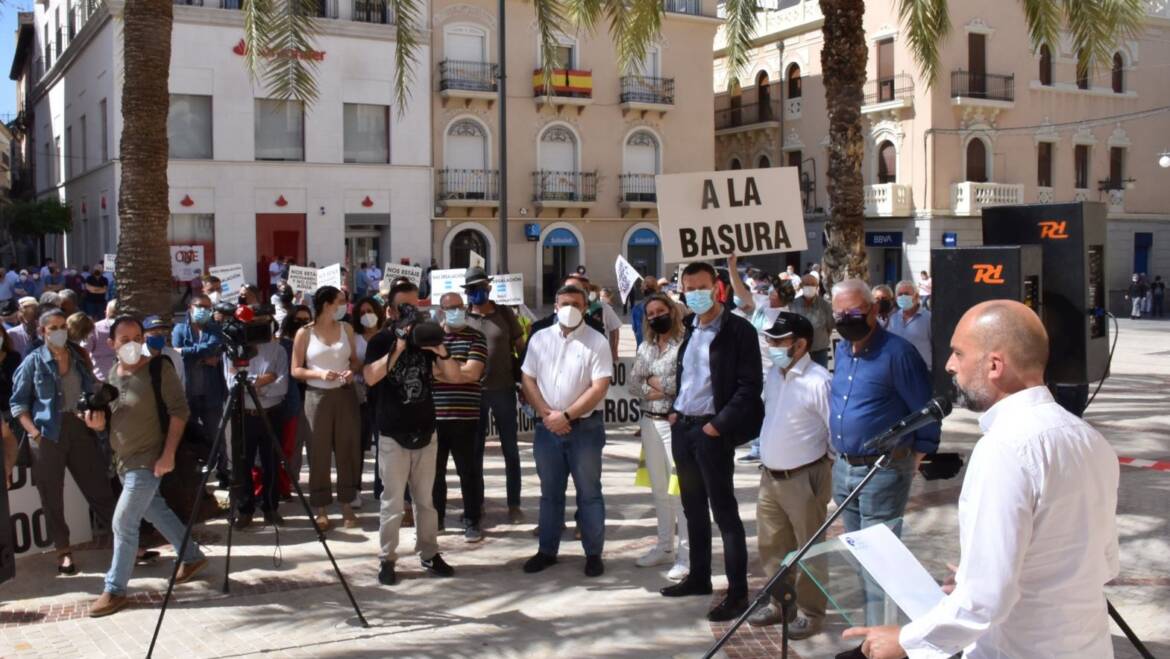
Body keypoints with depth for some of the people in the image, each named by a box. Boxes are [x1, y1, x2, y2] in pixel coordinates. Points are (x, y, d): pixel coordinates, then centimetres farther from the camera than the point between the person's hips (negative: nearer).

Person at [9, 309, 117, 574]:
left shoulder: (78, 356, 9)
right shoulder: (34, 361, -1)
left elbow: (92, 391, 16)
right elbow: (18, 402, 0)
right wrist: (34, 432, -12)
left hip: (80, 428, 3)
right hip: (48, 434, -2)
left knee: (99, 488, 6)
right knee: (52, 497, 5)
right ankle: (64, 552, 16)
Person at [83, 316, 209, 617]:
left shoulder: (159, 369, -13)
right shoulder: (111, 376, 7)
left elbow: (179, 411, -14)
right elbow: (106, 420, 15)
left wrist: (168, 454, -20)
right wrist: (96, 422, -9)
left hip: (148, 461, -7)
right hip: (123, 461, 7)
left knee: (123, 522, -9)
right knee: (156, 511, 18)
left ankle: (115, 591, 1)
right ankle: (192, 556, 36)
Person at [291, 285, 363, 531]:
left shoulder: (346, 329, 6)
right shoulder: (305, 333, -3)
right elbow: (295, 370, -2)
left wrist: (352, 371, -8)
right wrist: (320, 374, -17)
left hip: (345, 394, 3)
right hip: (317, 396, -3)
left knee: (347, 448, 3)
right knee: (319, 451, 1)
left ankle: (347, 505, 13)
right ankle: (321, 509, 10)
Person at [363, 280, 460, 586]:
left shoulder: (426, 337, 7)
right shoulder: (381, 340, -2)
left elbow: (454, 376, 1)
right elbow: (370, 378, -19)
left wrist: (441, 350, -17)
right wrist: (397, 348, -25)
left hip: (425, 431, 4)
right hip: (392, 434, -3)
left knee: (425, 498, 10)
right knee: (392, 500, -1)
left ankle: (429, 553, 18)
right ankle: (387, 559, 5)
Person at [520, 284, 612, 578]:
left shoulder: (597, 342, -5)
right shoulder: (539, 339, 7)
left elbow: (599, 388, -11)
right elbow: (528, 380, 6)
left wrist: (566, 415, -15)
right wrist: (547, 414, -8)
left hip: (585, 427, -3)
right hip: (547, 427, 3)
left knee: (589, 492, 3)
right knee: (550, 492, 12)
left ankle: (593, 554, 11)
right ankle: (547, 550, 22)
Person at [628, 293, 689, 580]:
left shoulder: (684, 345, -9)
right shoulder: (645, 347, 12)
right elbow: (633, 384, 9)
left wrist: (657, 383, -6)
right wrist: (652, 390, -8)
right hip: (649, 422, 7)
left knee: (681, 488, -7)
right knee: (659, 488, 14)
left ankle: (686, 554, -1)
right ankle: (665, 547, 24)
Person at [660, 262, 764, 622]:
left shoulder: (738, 330, -10)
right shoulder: (686, 330, 11)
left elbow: (750, 386, -13)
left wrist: (718, 425, -17)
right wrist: (673, 411, 8)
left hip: (711, 431, -7)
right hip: (682, 427, 7)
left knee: (724, 512, -4)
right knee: (693, 508, 16)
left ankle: (737, 593, 1)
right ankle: (698, 577, 28)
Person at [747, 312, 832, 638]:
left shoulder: (819, 381, -19)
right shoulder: (773, 374, 7)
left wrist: (825, 466, -9)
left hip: (804, 479, -8)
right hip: (770, 476, 8)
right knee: (772, 546, 19)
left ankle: (810, 613, 19)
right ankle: (779, 604, 35)